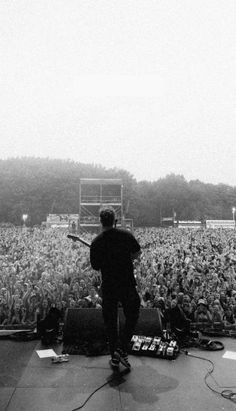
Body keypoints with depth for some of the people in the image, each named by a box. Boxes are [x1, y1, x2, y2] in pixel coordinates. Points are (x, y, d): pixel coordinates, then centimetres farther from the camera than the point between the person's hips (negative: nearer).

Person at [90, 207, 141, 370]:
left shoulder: (96, 242, -9)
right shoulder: (126, 234, -8)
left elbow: (95, 266, 0)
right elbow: (137, 253, 5)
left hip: (108, 286, 1)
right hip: (127, 284, 0)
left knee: (110, 321, 14)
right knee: (132, 317, 17)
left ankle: (114, 357, 22)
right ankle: (122, 349, 7)